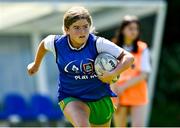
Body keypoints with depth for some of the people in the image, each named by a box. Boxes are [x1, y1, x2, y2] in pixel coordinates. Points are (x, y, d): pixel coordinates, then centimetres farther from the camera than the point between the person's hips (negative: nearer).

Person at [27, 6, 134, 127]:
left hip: (101, 98, 1)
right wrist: (36, 64, 29)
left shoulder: (98, 43, -20)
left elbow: (129, 57, -20)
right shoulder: (56, 43, -12)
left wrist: (113, 74, -36)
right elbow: (44, 44, 13)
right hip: (70, 98, -1)